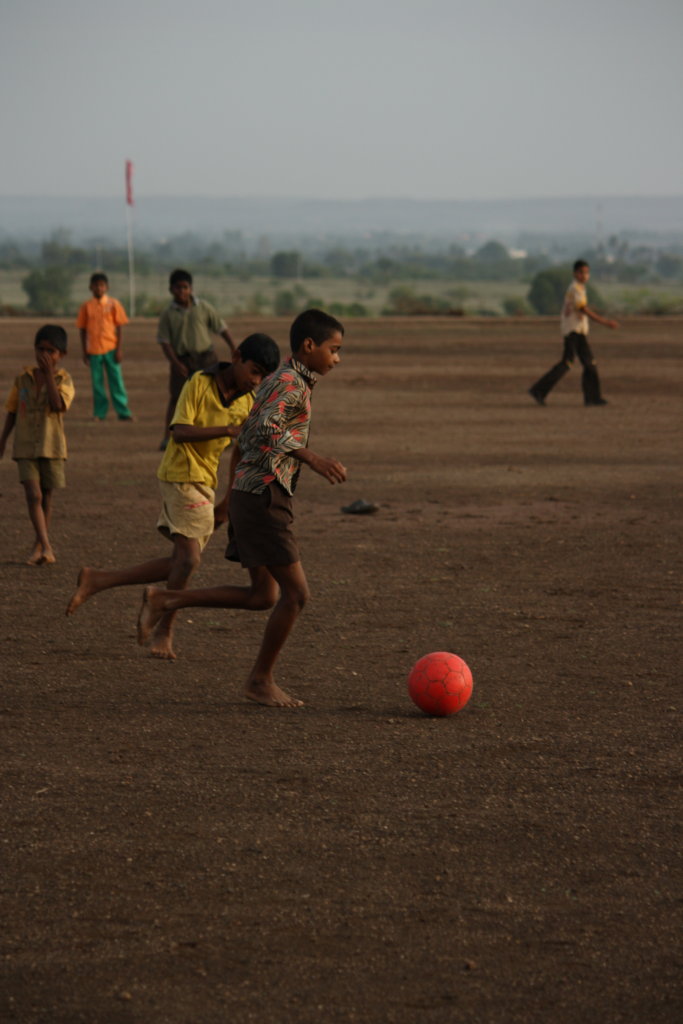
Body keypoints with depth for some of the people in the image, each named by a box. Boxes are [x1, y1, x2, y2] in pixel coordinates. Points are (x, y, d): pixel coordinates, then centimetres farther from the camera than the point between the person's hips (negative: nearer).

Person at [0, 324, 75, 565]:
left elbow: (58, 405, -23)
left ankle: (38, 547, 25)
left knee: (46, 498, 10)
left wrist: (49, 374, -22)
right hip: (25, 447, 1)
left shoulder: (64, 380, -4)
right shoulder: (23, 378, 3)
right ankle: (46, 547, -18)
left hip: (52, 447, -1)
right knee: (33, 495, -13)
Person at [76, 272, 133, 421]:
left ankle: (123, 412, 3)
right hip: (94, 350, 1)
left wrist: (118, 349, -4)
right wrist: (84, 352, 4)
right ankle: (99, 413, 10)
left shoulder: (113, 304, 1)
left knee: (116, 381, -1)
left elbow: (118, 328, 2)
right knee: (97, 382, 4)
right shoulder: (87, 306, 4)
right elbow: (83, 330, 8)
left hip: (110, 348, -1)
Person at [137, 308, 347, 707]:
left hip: (250, 492, 10)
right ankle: (262, 679, 7)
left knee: (262, 596, 12)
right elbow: (267, 429, -29)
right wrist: (312, 458, -32)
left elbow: (247, 435, 25)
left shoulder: (278, 382, 19)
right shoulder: (290, 382, -12)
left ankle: (164, 600, 14)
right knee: (296, 592, -5)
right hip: (264, 497, -10)